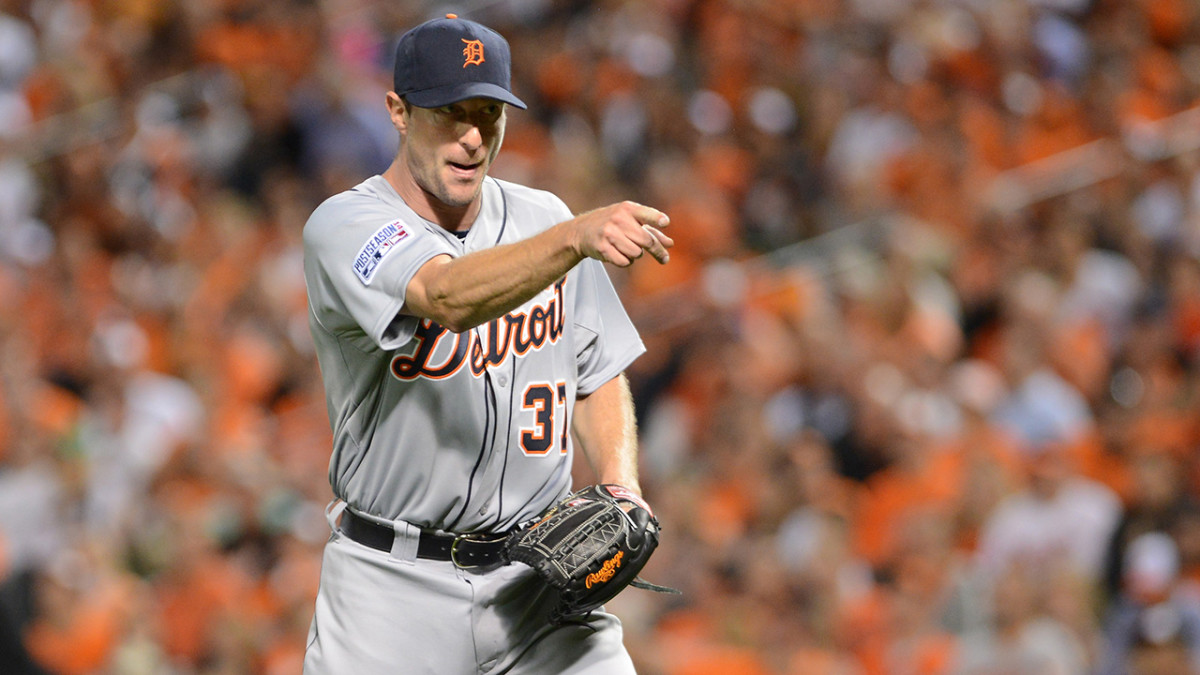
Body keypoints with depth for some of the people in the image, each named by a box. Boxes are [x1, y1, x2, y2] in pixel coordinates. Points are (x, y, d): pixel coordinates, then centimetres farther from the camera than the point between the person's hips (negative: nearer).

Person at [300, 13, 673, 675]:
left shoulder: (542, 218, 6)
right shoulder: (343, 227, -11)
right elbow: (449, 297, -31)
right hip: (396, 590, -3)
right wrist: (577, 239, -47)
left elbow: (597, 375, 18)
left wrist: (621, 486, -1)